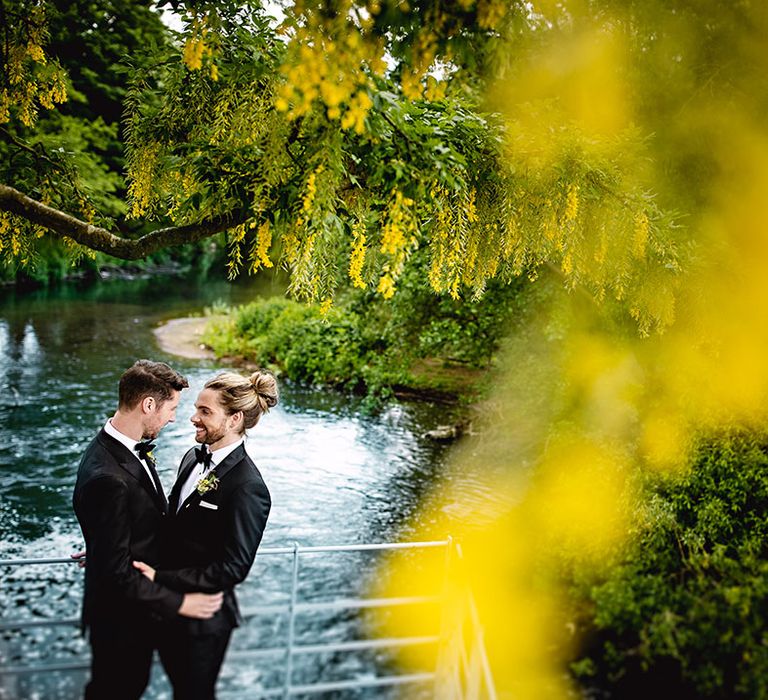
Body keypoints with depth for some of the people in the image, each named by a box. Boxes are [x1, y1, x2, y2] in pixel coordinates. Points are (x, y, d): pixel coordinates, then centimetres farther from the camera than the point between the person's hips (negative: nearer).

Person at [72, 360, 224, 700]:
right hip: (121, 617, -8)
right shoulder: (108, 478, -34)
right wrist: (178, 603, -21)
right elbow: (116, 572, -28)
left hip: (140, 609, 8)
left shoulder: (130, 449, -4)